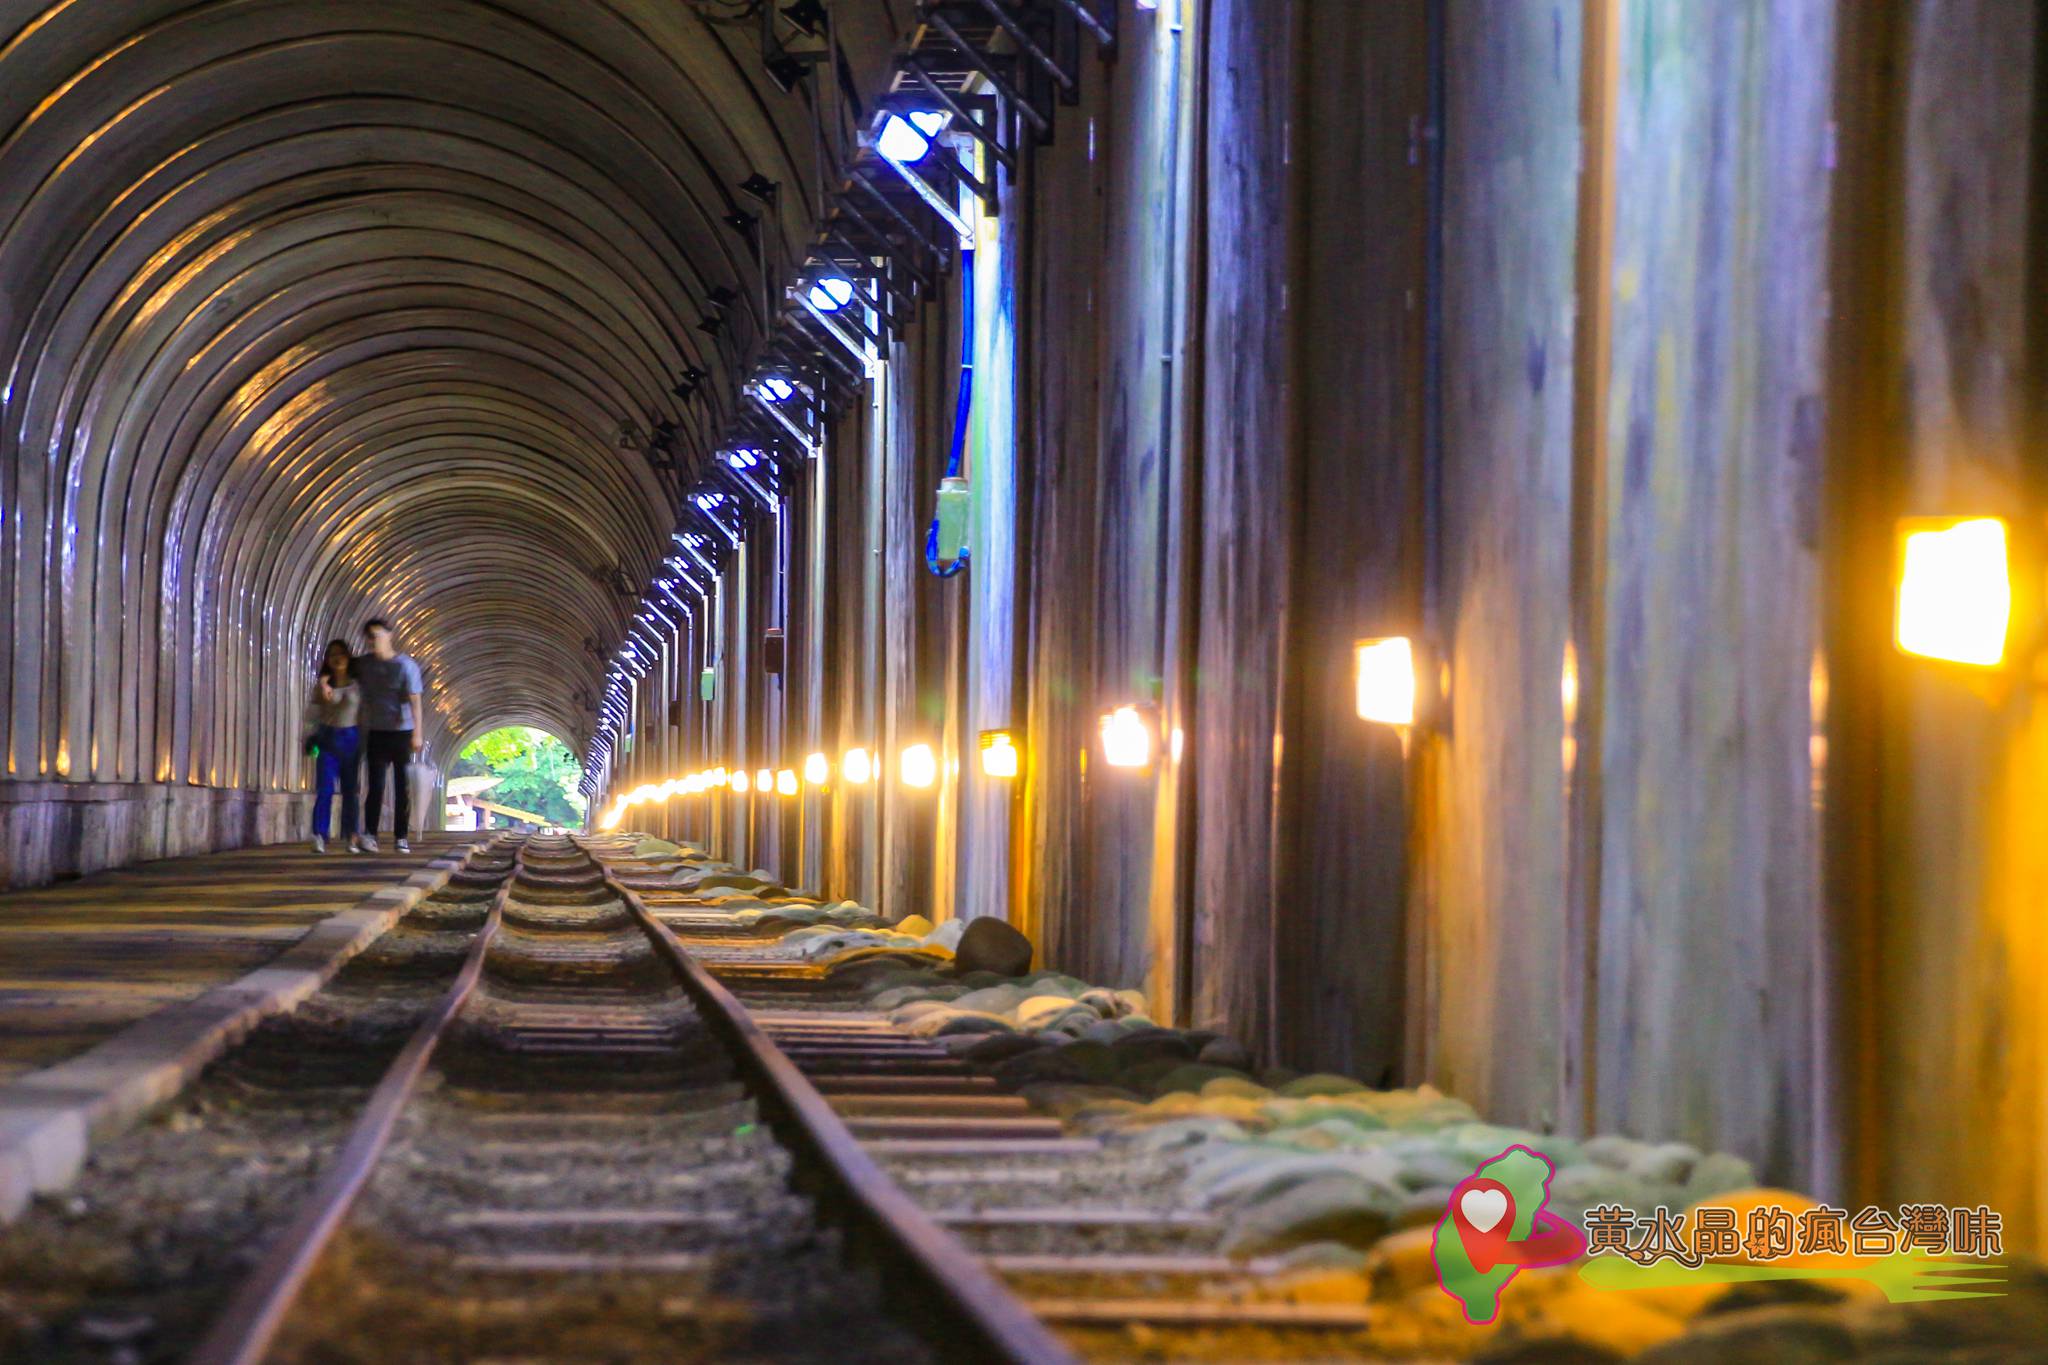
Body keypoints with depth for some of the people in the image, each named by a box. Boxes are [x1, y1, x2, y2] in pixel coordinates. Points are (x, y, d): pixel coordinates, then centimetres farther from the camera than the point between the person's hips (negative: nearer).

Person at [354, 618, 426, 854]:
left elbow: (414, 700, -11)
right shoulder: (363, 663, 7)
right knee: (376, 785, -9)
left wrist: (417, 733, -19)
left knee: (403, 787, 1)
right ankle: (369, 834, -16)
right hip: (376, 732, 2)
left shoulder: (406, 665, -5)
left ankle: (402, 837, 6)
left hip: (402, 731, -2)